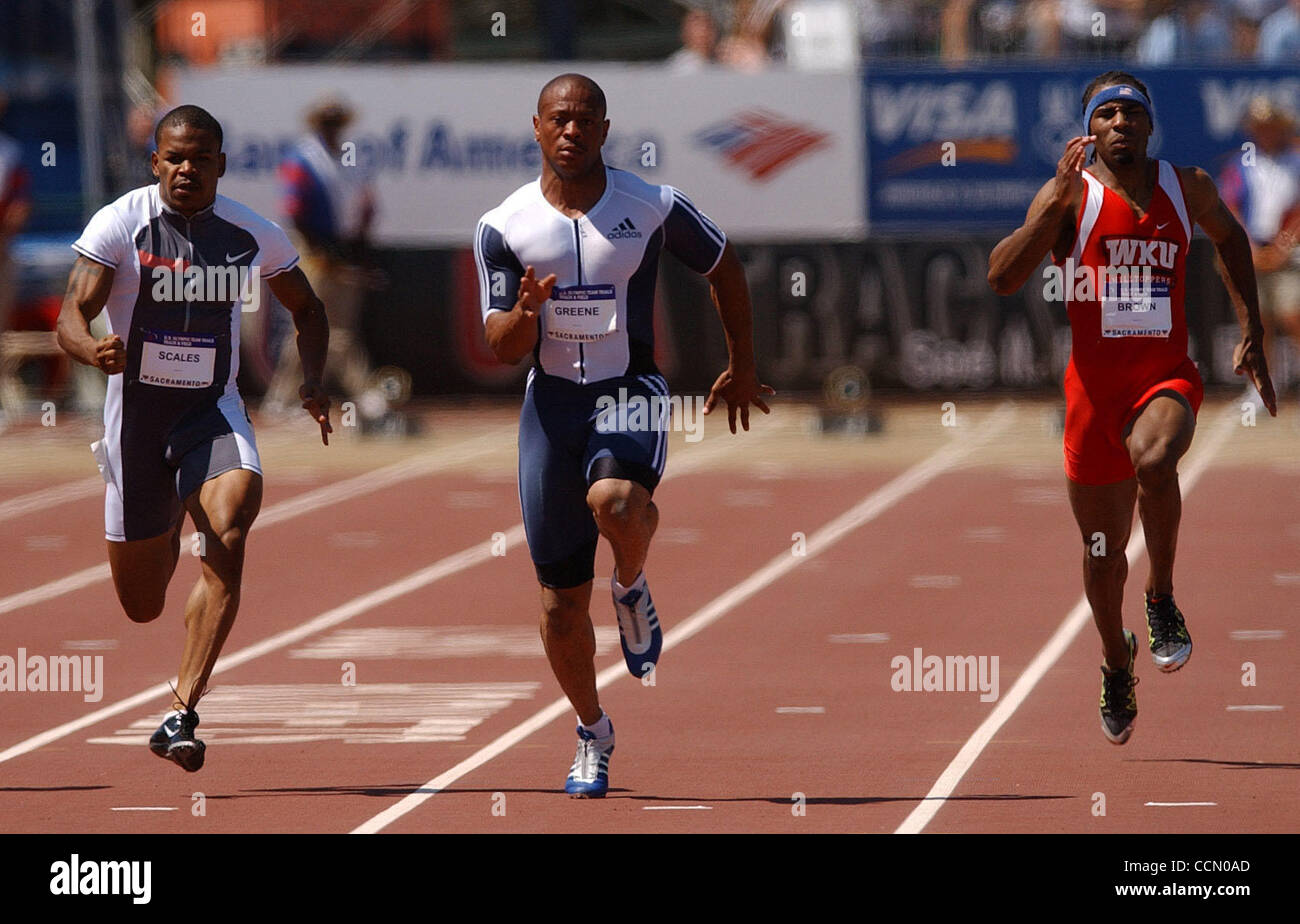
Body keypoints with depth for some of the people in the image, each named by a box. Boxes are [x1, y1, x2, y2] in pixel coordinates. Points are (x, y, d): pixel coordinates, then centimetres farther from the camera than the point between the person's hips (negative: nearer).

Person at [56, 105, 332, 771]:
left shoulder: (252, 235, -2)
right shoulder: (120, 224, -10)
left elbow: (308, 310, 14)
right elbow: (72, 315, -17)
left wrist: (312, 381, -4)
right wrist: (96, 352, -40)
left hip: (213, 412, 1)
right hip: (136, 413, -1)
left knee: (229, 531, -30)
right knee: (141, 606, 9)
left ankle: (181, 715, -30)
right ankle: (165, 532, 51)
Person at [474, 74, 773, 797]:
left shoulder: (654, 208, -4)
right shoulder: (504, 227, -1)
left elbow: (726, 268, 13)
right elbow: (502, 350, -2)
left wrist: (743, 368, 16)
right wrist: (524, 316, -25)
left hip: (631, 391, -2)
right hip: (552, 402, 2)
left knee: (615, 501, -37)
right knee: (563, 603, 3)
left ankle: (632, 587, -2)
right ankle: (593, 735, 26)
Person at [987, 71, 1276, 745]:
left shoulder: (1187, 187, 3)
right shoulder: (1071, 195, -5)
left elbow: (1229, 237, 26)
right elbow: (1001, 279, -17)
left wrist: (1251, 332, 18)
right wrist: (1058, 196, -24)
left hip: (1167, 376, 0)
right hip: (1094, 383, 0)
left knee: (1154, 458, -36)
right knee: (1103, 550, 11)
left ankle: (1161, 599, -15)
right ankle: (1117, 661, 40)